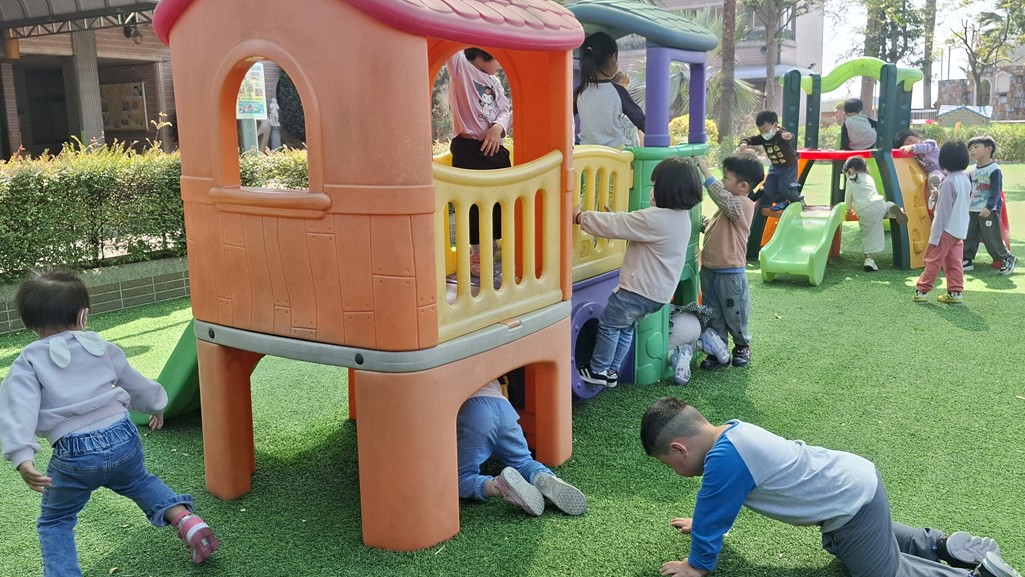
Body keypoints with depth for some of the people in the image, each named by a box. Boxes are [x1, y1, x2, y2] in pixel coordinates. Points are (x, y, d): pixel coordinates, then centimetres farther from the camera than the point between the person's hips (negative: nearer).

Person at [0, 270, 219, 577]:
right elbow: (136, 384, 27)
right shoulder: (101, 347, 14)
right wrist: (156, 406, 46)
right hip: (123, 439, 3)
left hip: (75, 455, -3)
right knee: (139, 482, 32)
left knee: (54, 522, 19)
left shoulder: (28, 364, 4)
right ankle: (188, 522, 15)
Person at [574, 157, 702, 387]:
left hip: (640, 291, -9)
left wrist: (580, 217, -9)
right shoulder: (682, 218, 4)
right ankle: (611, 370, 29)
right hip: (660, 291, 9)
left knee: (608, 324, 10)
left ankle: (598, 370, 20)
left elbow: (614, 225, -20)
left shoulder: (654, 219, -26)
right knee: (626, 328, 21)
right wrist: (620, 221, 10)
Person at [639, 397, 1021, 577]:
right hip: (856, 481, 10)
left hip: (853, 504, -10)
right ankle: (943, 545, 30)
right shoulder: (732, 433, 1)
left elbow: (713, 519, -15)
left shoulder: (724, 460, -28)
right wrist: (702, 523, 27)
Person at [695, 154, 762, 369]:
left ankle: (742, 346, 34)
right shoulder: (729, 204, 10)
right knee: (713, 316, 13)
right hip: (709, 271, 8)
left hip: (730, 274, -8)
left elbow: (721, 197, -37)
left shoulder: (743, 205, -19)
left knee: (734, 315, 12)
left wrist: (705, 170, -33)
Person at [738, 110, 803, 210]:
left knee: (784, 186, -20)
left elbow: (789, 136, -53)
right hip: (775, 167, 7)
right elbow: (749, 139, -8)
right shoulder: (762, 138, -11)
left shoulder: (782, 135, -31)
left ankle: (798, 200, 9)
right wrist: (744, 143, -34)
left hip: (789, 166, -7)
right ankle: (782, 201, 25)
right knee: (768, 187, -1)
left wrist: (788, 136, -79)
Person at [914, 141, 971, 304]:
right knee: (954, 262, 10)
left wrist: (935, 235, -14)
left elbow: (943, 211, -17)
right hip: (961, 229, 8)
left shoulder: (949, 182, -18)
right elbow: (963, 204, 16)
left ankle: (922, 291, 4)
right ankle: (956, 292, 10)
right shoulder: (966, 179, 7)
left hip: (947, 229, -8)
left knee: (933, 260, -1)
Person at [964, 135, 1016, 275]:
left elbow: (996, 191, -18)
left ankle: (1007, 259, 12)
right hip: (972, 210, 8)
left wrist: (989, 207, -26)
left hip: (989, 211, -7)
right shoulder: (973, 170, 10)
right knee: (968, 236, 9)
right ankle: (967, 260, 19)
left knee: (992, 238, -6)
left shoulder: (994, 169, -13)